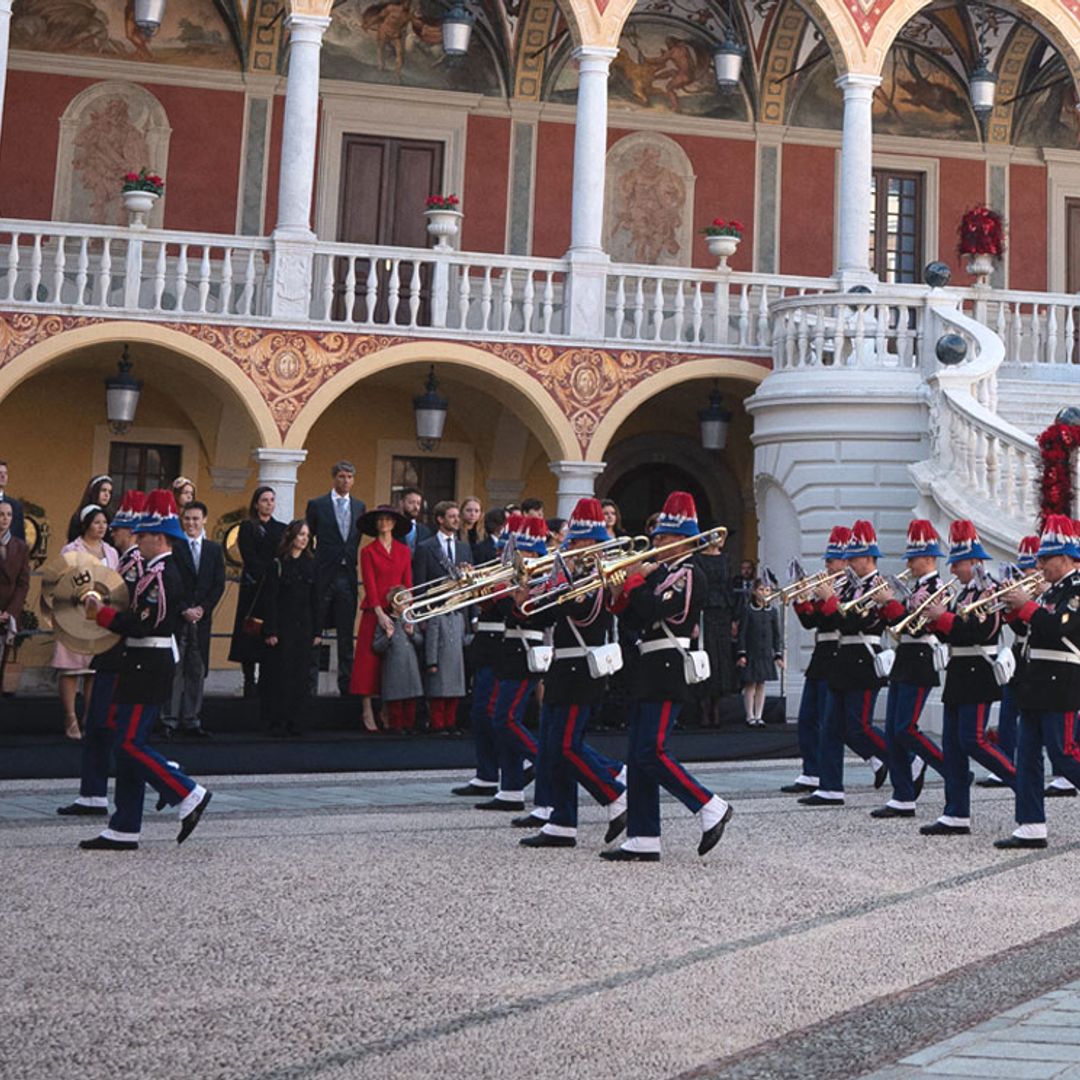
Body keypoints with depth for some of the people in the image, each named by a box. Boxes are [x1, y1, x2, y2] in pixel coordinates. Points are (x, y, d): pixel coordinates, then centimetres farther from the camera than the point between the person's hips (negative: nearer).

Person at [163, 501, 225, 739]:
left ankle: (191, 720, 10)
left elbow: (219, 585, 7)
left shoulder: (214, 550, 11)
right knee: (175, 669, -4)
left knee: (198, 670, 5)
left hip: (202, 617, 4)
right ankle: (170, 720, 0)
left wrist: (202, 609, -5)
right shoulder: (172, 547, -1)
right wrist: (184, 610, -11)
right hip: (176, 617, -4)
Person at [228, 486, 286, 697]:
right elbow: (250, 558, -6)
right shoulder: (247, 527, 4)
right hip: (253, 586, -3)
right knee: (250, 632, -3)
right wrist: (266, 577, -15)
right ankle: (249, 681, -1)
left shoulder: (282, 528, 15)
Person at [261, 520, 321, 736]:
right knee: (280, 675, -4)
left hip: (303, 628, 4)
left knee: (300, 676, 4)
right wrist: (270, 631, -12)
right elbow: (269, 600, -6)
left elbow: (315, 600, 11)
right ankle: (275, 721, 2)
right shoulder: (278, 564, -4)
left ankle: (294, 723, 9)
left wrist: (316, 631, 7)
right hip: (282, 627, -4)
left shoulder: (310, 565, 10)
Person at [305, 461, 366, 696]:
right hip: (322, 576, -3)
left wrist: (355, 564, 6)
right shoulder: (317, 505, 2)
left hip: (348, 577, 3)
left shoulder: (359, 507, 12)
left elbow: (358, 539, 16)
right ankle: (310, 683, 5)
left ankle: (346, 684, 10)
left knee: (346, 633, 6)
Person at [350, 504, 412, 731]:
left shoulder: (403, 551, 11)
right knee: (370, 659, -4)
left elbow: (408, 583, 8)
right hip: (374, 612, -3)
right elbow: (369, 585, -4)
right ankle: (367, 711, -1)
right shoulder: (368, 551, 2)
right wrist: (380, 613, -14)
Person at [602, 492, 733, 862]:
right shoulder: (659, 571, 18)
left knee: (651, 752, -13)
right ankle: (643, 840, 8)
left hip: (668, 671, -9)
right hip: (648, 670, 9)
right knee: (638, 757, 6)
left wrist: (634, 581, -11)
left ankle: (711, 808, -2)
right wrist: (621, 595, 0)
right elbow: (637, 619, 15)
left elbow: (656, 610, -23)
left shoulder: (690, 574, -9)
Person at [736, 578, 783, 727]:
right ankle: (750, 716, 7)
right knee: (750, 685, 0)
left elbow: (777, 634, 8)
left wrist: (778, 655, 4)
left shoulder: (772, 611, 5)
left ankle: (759, 716, 13)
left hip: (766, 654, 3)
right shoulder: (748, 610, -6)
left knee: (761, 685, 8)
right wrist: (741, 654, -10)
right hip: (751, 653, -3)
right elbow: (742, 633, -6)